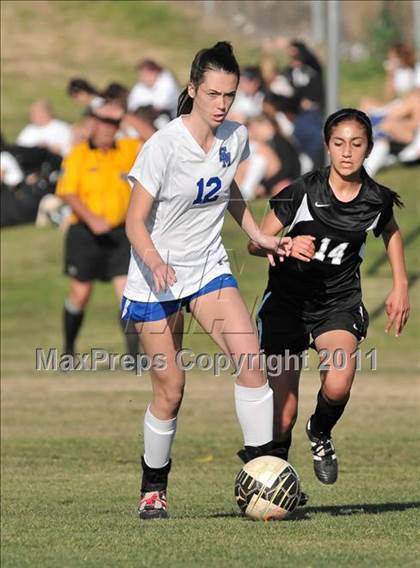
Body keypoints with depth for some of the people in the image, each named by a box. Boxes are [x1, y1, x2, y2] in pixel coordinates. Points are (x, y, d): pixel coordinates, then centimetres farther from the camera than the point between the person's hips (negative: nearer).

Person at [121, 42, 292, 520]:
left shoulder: (235, 138, -1)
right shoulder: (163, 145, -19)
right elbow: (136, 221, -18)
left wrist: (258, 235, 14)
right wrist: (155, 262, -36)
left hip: (208, 268, 5)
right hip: (156, 279, -4)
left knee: (251, 359, -16)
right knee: (170, 390, -2)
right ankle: (153, 488, 18)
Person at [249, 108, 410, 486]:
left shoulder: (377, 200, -7)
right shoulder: (304, 192, -15)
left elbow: (390, 232, 18)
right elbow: (255, 244, -10)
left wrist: (400, 286, 16)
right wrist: (287, 246, -30)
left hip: (340, 302, 1)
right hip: (288, 299, -1)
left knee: (338, 385, -26)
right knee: (283, 413, -4)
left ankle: (321, 434, 8)